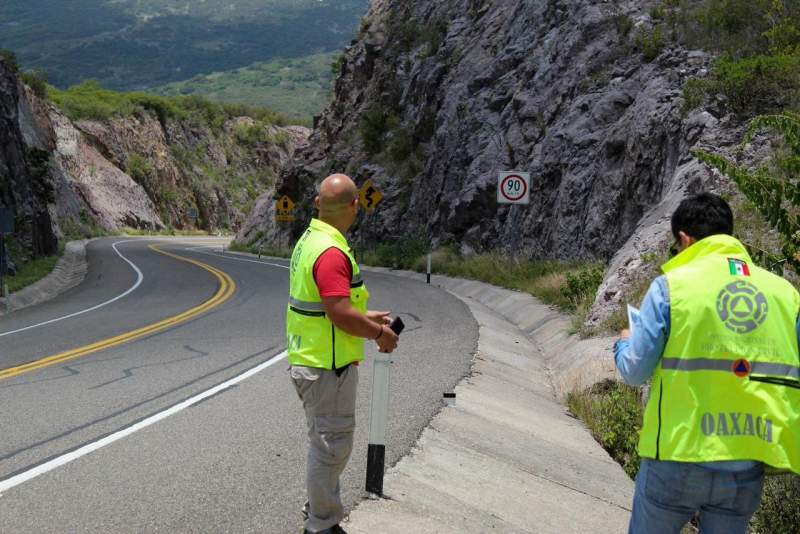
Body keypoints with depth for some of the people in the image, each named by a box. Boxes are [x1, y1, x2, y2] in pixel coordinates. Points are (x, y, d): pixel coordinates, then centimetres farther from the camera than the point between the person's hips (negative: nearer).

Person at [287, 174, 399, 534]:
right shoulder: (331, 252, -24)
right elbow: (342, 315, -28)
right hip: (328, 367, -10)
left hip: (311, 361, 10)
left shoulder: (310, 240, 8)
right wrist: (380, 333, -12)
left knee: (329, 442, 24)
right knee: (331, 445, 3)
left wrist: (367, 317, 18)